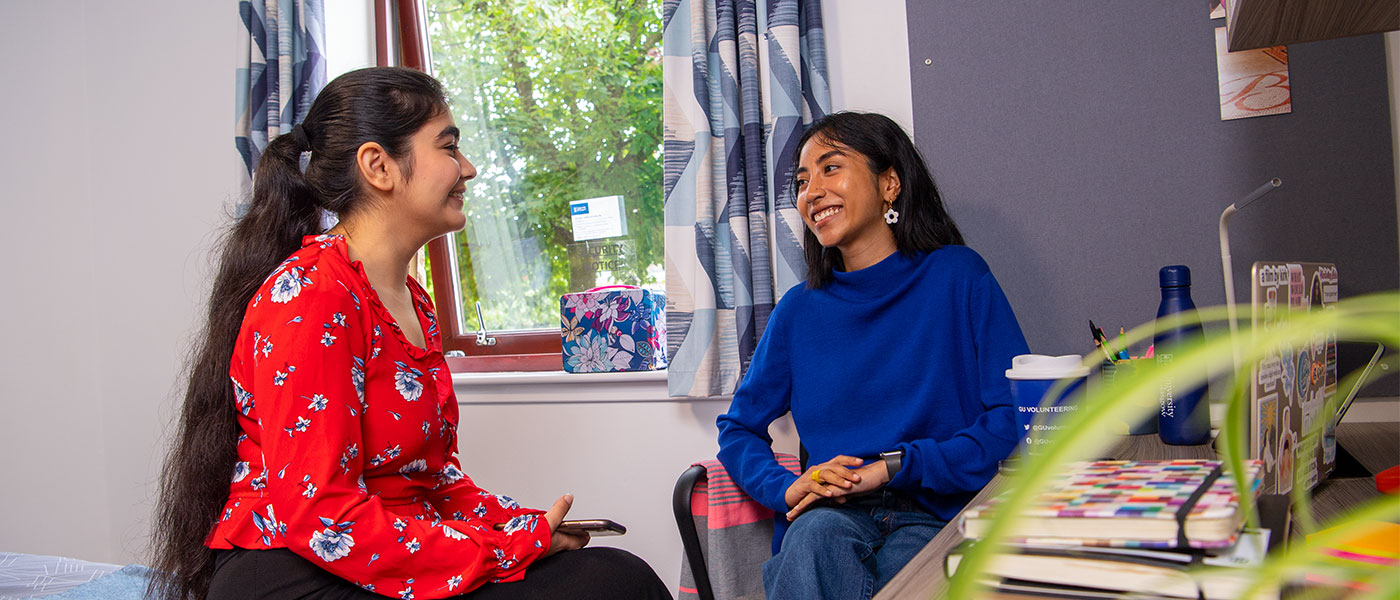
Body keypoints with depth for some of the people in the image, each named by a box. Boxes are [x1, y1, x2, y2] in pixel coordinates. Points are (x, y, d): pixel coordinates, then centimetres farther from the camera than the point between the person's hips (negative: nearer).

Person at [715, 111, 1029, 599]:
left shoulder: (957, 276, 3)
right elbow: (738, 428, 19)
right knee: (817, 533, -34)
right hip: (832, 513, 2)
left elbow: (1017, 417, -4)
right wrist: (786, 488, -4)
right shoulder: (799, 311, 12)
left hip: (934, 513, -2)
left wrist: (895, 466, -13)